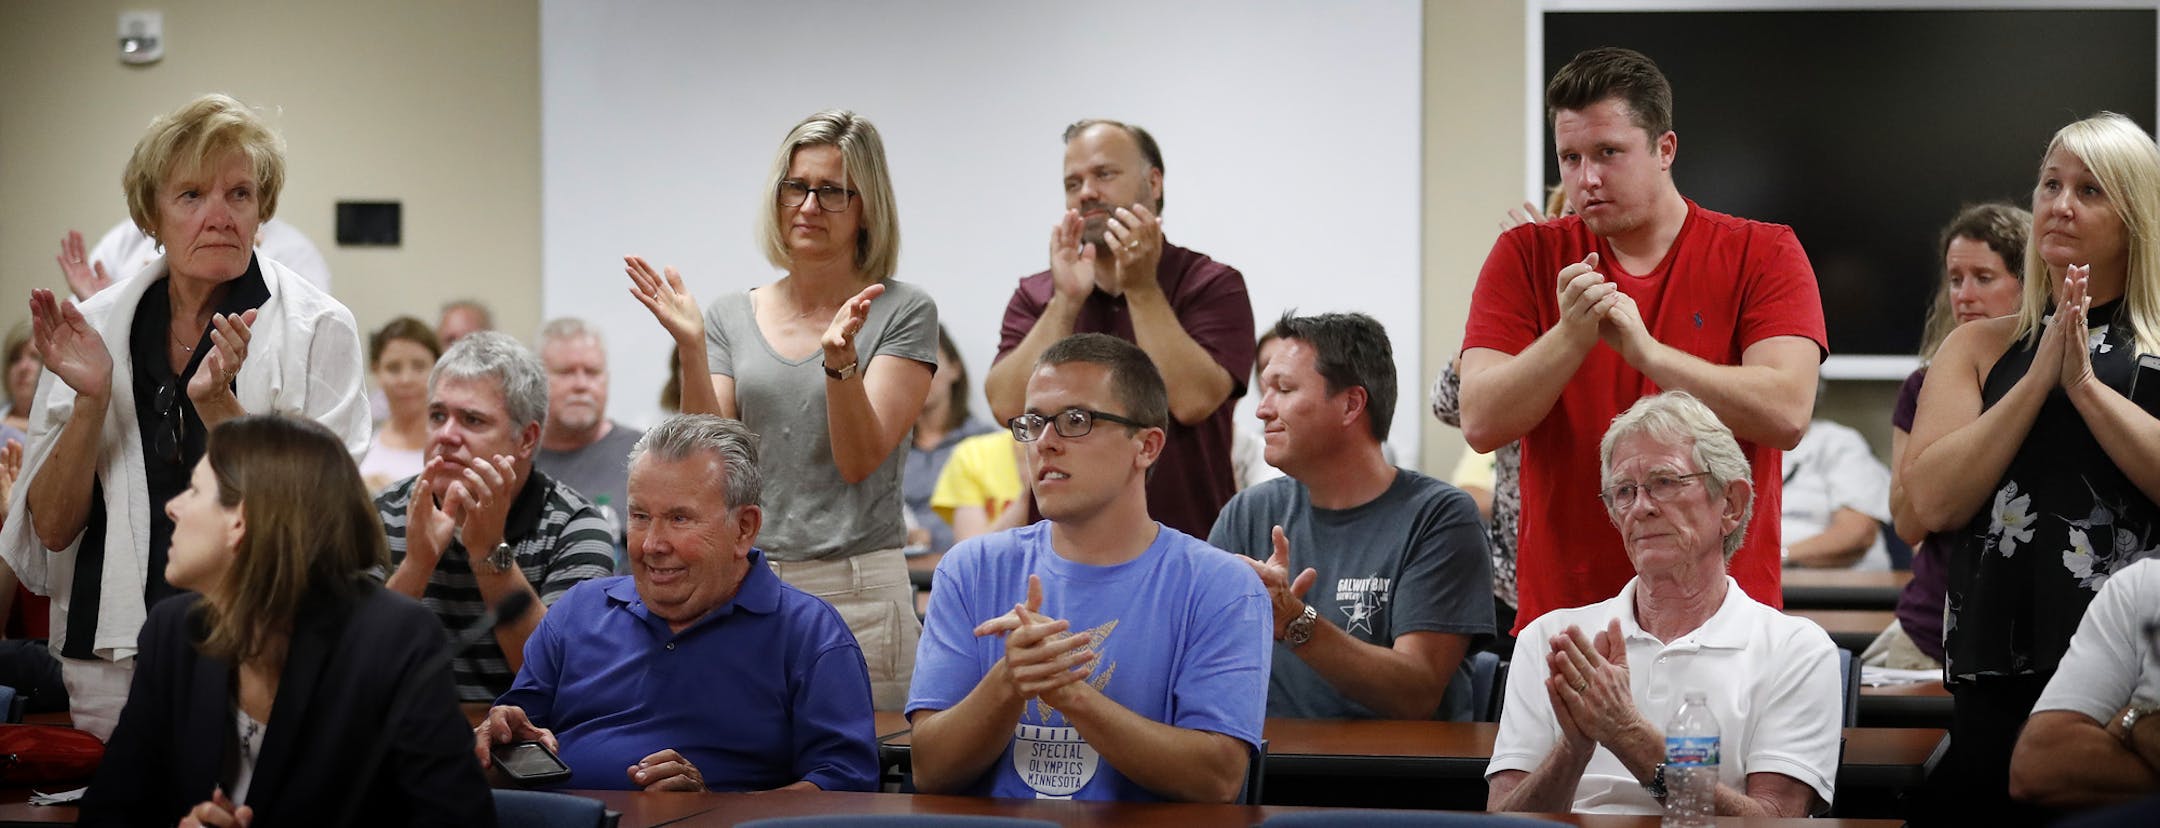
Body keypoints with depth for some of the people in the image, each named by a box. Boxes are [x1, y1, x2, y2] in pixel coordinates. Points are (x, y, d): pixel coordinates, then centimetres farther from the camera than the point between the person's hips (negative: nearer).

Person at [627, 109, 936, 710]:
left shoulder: (903, 313, 0)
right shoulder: (730, 317, 11)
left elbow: (860, 460, -8)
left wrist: (839, 356, -23)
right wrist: (692, 349, -9)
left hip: (858, 588, -3)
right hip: (744, 585, 3)